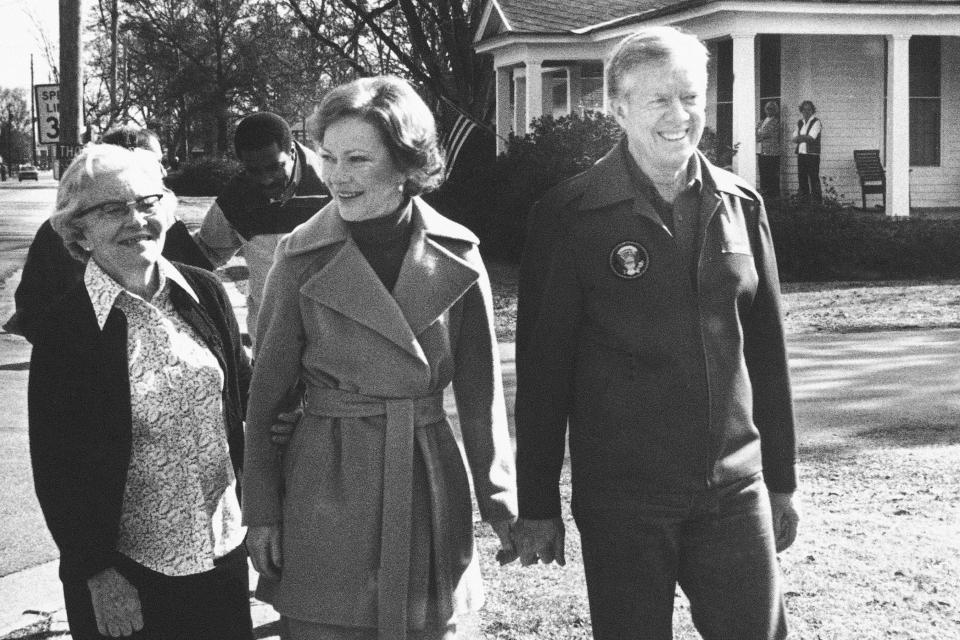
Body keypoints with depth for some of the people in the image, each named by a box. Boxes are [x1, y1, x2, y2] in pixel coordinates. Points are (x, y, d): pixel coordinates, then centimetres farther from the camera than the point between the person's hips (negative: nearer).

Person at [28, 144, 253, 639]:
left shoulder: (205, 293, 1)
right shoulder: (66, 327, -12)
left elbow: (244, 390, 12)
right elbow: (57, 467, -10)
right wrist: (99, 574, -12)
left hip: (224, 550, 4)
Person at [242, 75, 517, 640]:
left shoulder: (457, 256, 0)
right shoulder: (302, 259, -4)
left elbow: (481, 393, 6)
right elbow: (266, 396, 1)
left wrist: (500, 499, 4)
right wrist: (261, 511, -1)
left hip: (429, 488, 2)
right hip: (325, 498, -1)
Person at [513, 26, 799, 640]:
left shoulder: (741, 206, 6)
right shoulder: (570, 215, -6)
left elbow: (767, 350, 12)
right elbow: (543, 365, -4)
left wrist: (782, 480, 13)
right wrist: (537, 505, -3)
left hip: (735, 490, 4)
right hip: (621, 500, -3)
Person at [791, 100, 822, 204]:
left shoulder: (816, 122, -2)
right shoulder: (800, 123, 16)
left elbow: (810, 138, -12)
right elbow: (794, 139, 9)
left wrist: (799, 138, 0)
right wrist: (805, 138, -7)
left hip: (812, 155, -6)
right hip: (801, 153, 6)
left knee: (814, 178, -7)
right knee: (802, 178, 7)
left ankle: (817, 200, -5)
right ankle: (804, 200, 14)